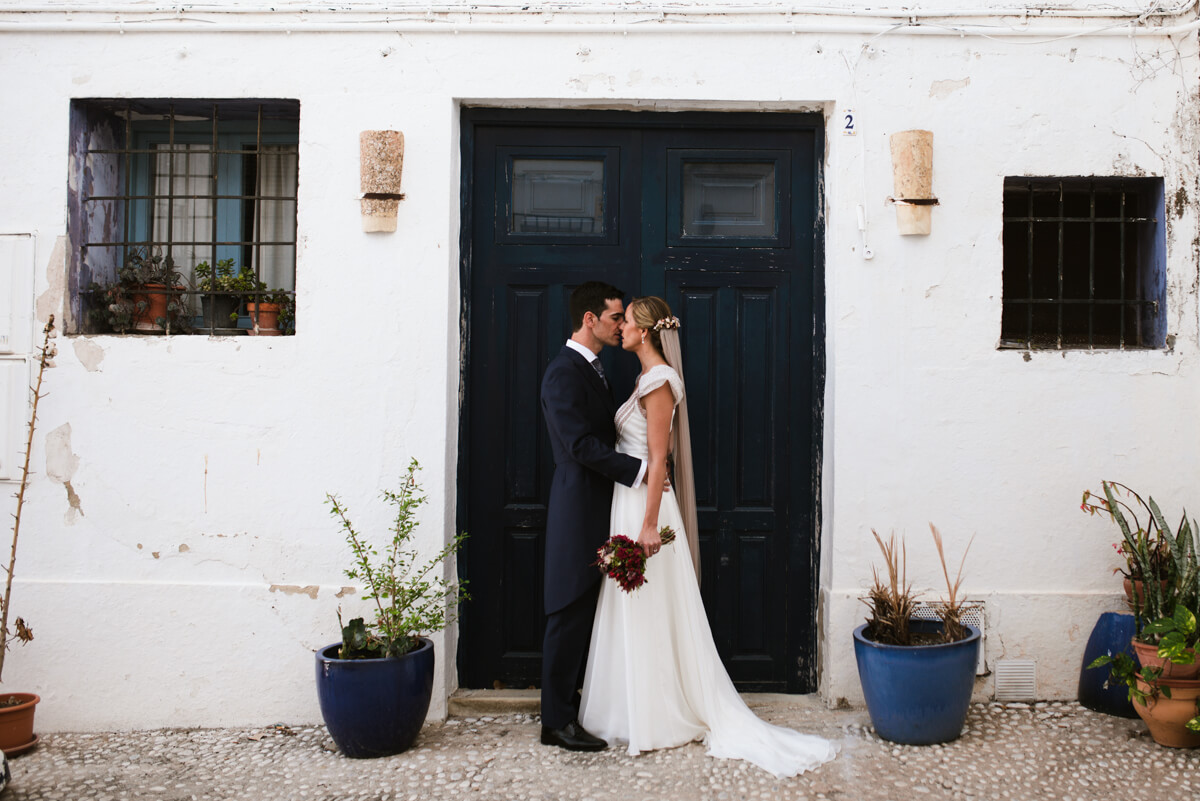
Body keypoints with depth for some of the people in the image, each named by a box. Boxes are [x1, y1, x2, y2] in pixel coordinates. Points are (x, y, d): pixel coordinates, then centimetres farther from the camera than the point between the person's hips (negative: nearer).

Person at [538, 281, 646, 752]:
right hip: (578, 508, -9)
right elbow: (581, 444, -22)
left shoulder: (593, 370, 17)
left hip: (598, 510, 9)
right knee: (571, 612, -3)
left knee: (587, 611, 13)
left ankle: (573, 703, 23)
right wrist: (638, 470, -20)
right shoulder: (563, 372, -15)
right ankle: (557, 722, 5)